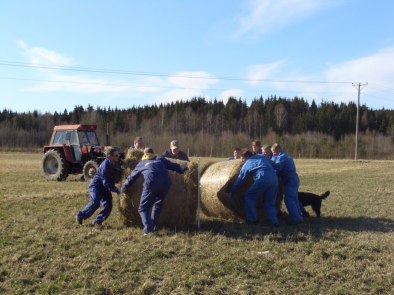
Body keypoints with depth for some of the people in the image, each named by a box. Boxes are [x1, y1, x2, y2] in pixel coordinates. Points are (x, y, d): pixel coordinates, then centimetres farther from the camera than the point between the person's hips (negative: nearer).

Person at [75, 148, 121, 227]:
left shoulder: (115, 164, -2)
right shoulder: (105, 165, -26)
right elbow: (106, 182, -28)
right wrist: (116, 190, -31)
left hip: (105, 187, 8)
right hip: (96, 185, -8)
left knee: (108, 205, -5)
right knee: (95, 202, -25)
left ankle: (98, 221, 8)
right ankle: (80, 216, -8)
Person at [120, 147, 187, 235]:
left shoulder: (141, 164, 25)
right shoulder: (160, 159, 28)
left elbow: (132, 177, 29)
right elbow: (173, 165, 30)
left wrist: (123, 188, 40)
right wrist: (183, 169, 45)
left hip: (151, 184, -3)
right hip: (165, 184, 3)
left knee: (143, 208, 9)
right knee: (158, 204, 27)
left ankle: (148, 229, -10)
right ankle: (152, 226, 23)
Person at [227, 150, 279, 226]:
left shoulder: (247, 163, 17)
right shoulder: (262, 157, 30)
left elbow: (240, 179, 20)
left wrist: (232, 191, 27)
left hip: (263, 179, -5)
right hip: (274, 179, 6)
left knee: (249, 197, 12)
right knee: (269, 202, 17)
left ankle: (252, 219, 10)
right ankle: (274, 221, 6)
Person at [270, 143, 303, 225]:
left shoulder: (281, 157, -14)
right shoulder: (286, 155, 18)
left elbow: (276, 169, -22)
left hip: (290, 181, -10)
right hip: (294, 179, 10)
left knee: (289, 200, -9)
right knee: (294, 199, 16)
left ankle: (295, 218, -10)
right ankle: (299, 216, 22)